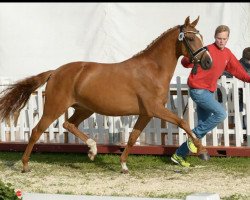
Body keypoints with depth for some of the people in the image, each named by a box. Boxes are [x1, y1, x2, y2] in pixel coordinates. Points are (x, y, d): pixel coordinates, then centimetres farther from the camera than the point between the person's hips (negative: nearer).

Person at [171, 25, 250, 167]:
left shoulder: (227, 53, 8)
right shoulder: (207, 50, -16)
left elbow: (237, 70, 18)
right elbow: (186, 63, -22)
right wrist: (189, 59, -44)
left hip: (209, 92, 8)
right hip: (198, 90, -8)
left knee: (203, 125, 9)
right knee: (221, 113, -23)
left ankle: (179, 155, 17)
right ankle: (194, 136, -9)